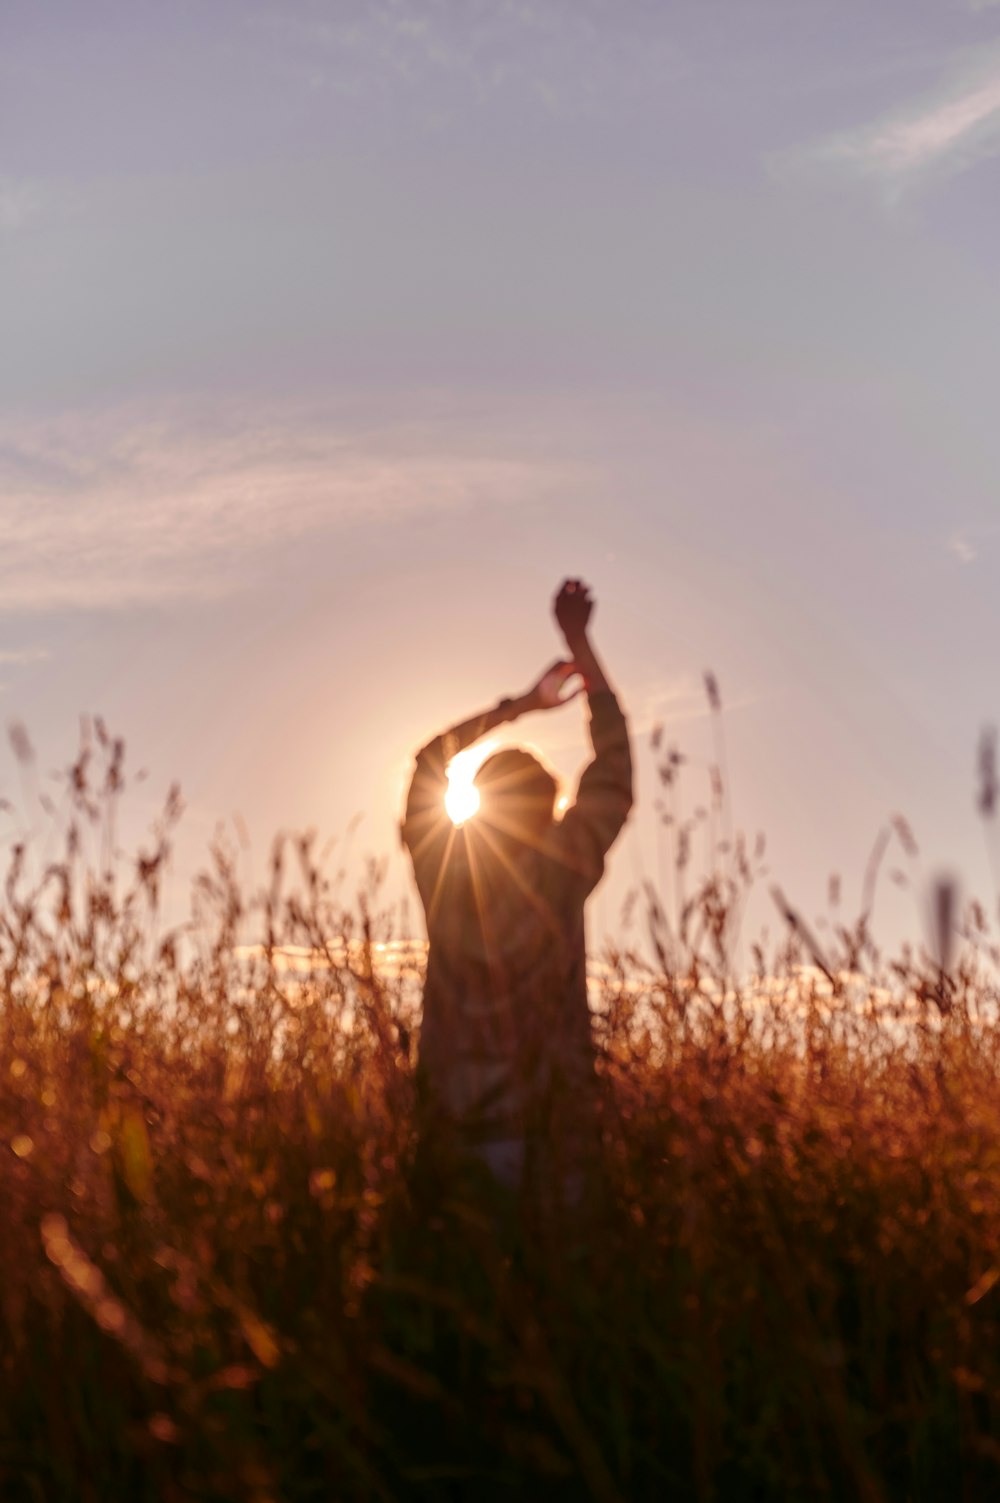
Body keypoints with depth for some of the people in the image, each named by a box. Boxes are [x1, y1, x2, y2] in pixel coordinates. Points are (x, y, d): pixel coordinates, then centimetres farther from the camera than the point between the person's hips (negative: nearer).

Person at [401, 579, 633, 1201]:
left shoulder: (441, 870, -3)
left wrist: (528, 702, 22)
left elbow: (432, 760, 15)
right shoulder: (560, 873, -9)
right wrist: (578, 639, 6)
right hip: (545, 1124, -3)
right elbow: (613, 769, 0)